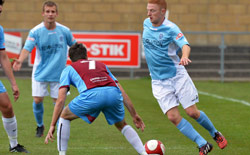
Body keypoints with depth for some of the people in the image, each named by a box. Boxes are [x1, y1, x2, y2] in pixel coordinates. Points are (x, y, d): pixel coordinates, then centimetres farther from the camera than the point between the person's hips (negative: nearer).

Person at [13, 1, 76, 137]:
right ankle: (40, 126, 21)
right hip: (40, 73, 0)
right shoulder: (35, 31, -10)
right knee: (37, 100, -4)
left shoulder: (64, 31, -5)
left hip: (58, 73, 0)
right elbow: (27, 48, -22)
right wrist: (20, 60, -40)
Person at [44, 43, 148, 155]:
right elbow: (122, 92, 32)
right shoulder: (101, 65, 38)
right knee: (122, 125, 31)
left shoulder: (69, 69, 30)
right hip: (113, 93, 3)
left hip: (91, 95, -3)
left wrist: (52, 125, 22)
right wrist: (134, 115, 34)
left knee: (64, 117, 24)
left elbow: (60, 100, 20)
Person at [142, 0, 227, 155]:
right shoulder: (146, 23, 3)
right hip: (159, 81, 4)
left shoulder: (171, 28, -15)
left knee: (192, 112, -2)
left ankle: (215, 134, 27)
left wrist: (184, 56, -51)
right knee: (173, 116, -10)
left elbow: (185, 45, -30)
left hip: (177, 75, -4)